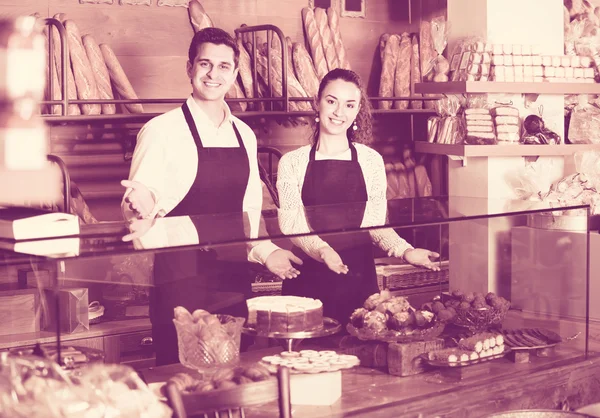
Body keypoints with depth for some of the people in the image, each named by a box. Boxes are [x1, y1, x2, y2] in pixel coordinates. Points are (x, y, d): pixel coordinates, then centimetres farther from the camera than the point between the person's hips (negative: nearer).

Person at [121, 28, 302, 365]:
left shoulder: (244, 135, 11)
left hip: (234, 280, 6)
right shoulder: (163, 130, -7)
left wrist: (265, 251, 7)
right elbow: (140, 201, -10)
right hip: (181, 281, -5)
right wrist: (142, 210, -31)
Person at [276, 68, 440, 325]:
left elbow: (377, 222, 3)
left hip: (359, 276, 1)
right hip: (309, 276, -1)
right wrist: (321, 250, -25)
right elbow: (290, 222, -6)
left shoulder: (371, 160, 6)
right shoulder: (292, 162, 3)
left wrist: (404, 251, -16)